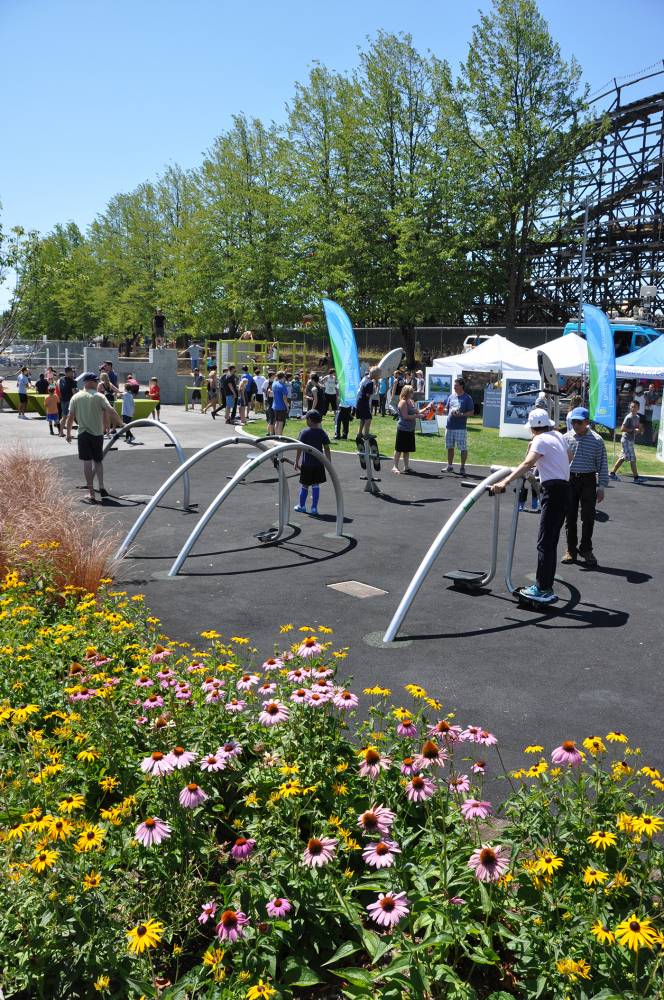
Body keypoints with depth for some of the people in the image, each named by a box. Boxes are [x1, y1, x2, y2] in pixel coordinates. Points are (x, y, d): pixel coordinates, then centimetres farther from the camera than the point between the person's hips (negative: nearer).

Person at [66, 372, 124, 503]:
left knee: (87, 462, 1)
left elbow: (70, 416, 2)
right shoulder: (99, 396, -4)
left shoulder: (76, 397, 2)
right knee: (98, 461, 18)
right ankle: (101, 487, 7)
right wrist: (120, 423, -4)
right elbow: (111, 411, -14)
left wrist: (68, 433, 10)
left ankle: (91, 493, 0)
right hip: (97, 433, 0)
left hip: (83, 433, 0)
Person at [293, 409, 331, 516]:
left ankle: (301, 506, 24)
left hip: (306, 464, -1)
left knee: (304, 485, 10)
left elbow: (299, 448, -7)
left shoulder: (304, 432, -7)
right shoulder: (322, 433, 0)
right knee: (316, 485, 5)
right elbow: (327, 449, -1)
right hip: (318, 463, 2)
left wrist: (296, 461, 0)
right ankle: (314, 508, 4)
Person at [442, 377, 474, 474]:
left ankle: (462, 467, 7)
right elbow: (446, 409, 19)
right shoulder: (451, 396, 11)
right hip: (449, 426, 6)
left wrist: (461, 415, -18)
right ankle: (450, 466, 24)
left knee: (463, 448, -3)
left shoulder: (467, 398, -4)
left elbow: (471, 411, -5)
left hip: (461, 428, -6)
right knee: (450, 447, 13)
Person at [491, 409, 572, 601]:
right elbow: (569, 456, 37)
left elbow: (527, 464, -26)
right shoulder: (558, 436, 16)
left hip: (552, 492, -9)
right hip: (564, 489, 9)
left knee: (545, 542, -10)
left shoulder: (540, 440, -8)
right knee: (550, 542, 12)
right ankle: (546, 585, 17)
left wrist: (504, 482, -36)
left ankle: (543, 589, -11)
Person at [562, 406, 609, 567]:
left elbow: (602, 464, -2)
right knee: (570, 516, 7)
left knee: (588, 517, 2)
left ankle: (586, 550, 16)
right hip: (569, 480, 2)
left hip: (588, 481, -2)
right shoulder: (566, 438, 1)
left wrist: (601, 486, -5)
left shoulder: (596, 440, -5)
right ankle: (571, 550, 17)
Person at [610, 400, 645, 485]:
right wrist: (633, 430, -20)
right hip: (626, 440, -9)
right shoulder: (629, 417, -15)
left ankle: (612, 473, 19)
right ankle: (636, 477, -2)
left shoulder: (637, 417, 11)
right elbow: (622, 429, -19)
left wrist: (641, 430, 2)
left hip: (631, 440, 9)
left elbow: (639, 426, 25)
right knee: (632, 459, -6)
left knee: (623, 457, 13)